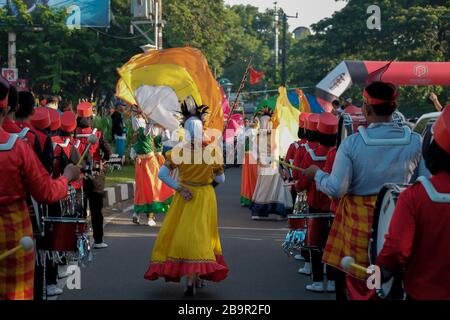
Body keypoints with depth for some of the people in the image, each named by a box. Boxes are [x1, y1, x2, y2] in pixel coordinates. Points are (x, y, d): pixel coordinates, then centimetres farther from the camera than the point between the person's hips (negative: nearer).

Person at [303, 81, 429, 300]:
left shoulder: (351, 144, -14)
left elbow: (336, 189, -13)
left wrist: (317, 173, 6)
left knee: (360, 284, 12)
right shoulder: (415, 142, -8)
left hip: (360, 223, -2)